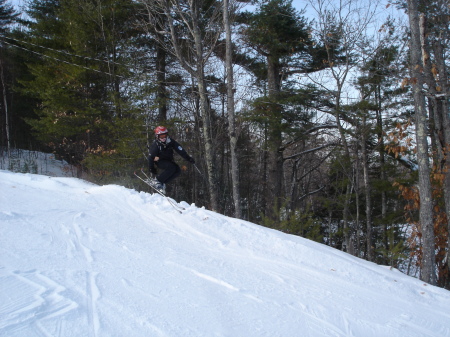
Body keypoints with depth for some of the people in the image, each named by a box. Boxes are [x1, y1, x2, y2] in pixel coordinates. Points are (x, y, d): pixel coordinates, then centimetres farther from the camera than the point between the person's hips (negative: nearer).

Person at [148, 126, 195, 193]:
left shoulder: (170, 141, -10)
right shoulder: (155, 145, -20)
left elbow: (180, 150, -9)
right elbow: (151, 157, -13)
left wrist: (188, 158, -14)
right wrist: (151, 168, -10)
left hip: (168, 160, 6)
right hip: (159, 161, -6)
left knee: (178, 170, -16)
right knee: (171, 168, -30)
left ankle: (162, 183, -9)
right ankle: (156, 181, -22)